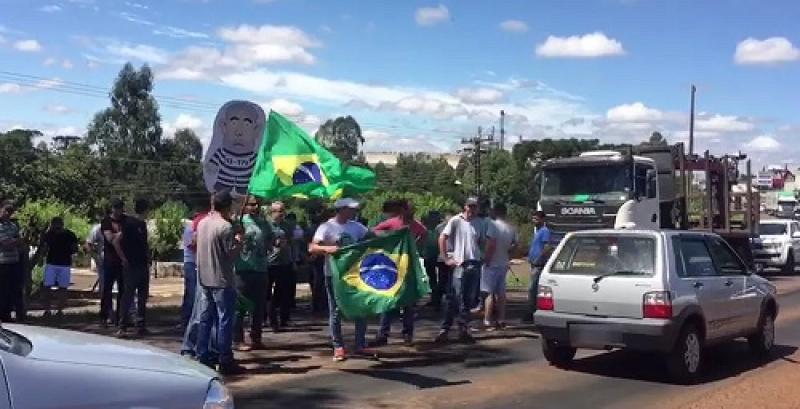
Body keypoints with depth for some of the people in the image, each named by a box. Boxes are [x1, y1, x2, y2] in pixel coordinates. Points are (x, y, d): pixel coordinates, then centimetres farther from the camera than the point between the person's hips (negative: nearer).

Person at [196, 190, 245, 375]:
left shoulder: (202, 223, 8)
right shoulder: (226, 227, -17)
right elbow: (231, 254, -16)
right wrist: (238, 242, 1)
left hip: (204, 279, 8)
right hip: (222, 280, -8)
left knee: (205, 318, 13)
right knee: (225, 320, -3)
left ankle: (203, 357, 17)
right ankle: (225, 361, 0)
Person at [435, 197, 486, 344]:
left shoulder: (480, 223, 10)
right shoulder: (456, 221, -3)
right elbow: (442, 238, -4)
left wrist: (482, 256, 9)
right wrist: (446, 259, -7)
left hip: (475, 264, 5)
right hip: (459, 264, -4)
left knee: (469, 299, 9)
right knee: (453, 299, -4)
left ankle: (464, 329, 17)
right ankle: (444, 329, 3)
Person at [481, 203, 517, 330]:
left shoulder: (493, 224, -16)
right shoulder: (512, 228, 9)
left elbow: (491, 244, -23)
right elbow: (514, 245, 15)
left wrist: (486, 260, -16)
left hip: (492, 264, -7)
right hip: (504, 264, 7)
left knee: (489, 293, -3)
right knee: (501, 292, 13)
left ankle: (487, 321, -3)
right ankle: (501, 320, 18)